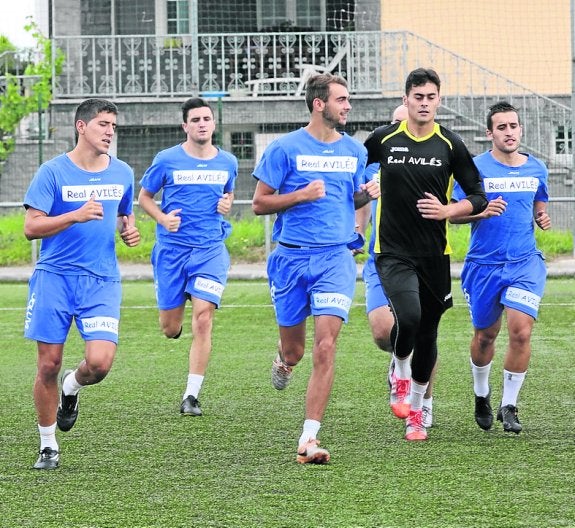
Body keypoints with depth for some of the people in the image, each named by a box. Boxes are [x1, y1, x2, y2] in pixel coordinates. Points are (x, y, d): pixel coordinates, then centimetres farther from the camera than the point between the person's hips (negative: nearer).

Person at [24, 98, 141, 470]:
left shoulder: (122, 173, 8)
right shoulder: (53, 171, -5)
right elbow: (31, 228, -9)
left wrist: (129, 230, 2)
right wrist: (76, 216, -21)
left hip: (102, 281, 2)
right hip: (54, 276, -2)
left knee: (100, 362, -15)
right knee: (49, 365, 0)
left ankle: (71, 388, 21)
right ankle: (48, 447, 17)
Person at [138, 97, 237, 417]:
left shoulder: (227, 162, 6)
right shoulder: (167, 160, -3)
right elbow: (145, 196, 8)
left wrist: (227, 205, 0)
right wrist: (162, 217, -11)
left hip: (211, 249, 1)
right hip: (172, 248, 0)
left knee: (203, 318, -14)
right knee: (170, 328, 3)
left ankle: (192, 396, -9)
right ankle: (176, 323, 44)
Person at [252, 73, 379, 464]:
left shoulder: (354, 150, 9)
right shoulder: (285, 148, -3)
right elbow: (259, 203, -1)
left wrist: (367, 194, 1)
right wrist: (301, 195, -16)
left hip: (336, 258, 1)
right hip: (292, 257, -1)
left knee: (325, 347, -14)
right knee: (294, 349, 8)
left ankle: (309, 440, -13)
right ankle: (284, 363, 49)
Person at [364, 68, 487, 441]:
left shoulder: (450, 145, 1)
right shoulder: (383, 140, 0)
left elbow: (478, 197, 5)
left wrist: (446, 211, -12)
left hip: (434, 255, 2)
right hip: (393, 252, -2)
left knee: (427, 333, 8)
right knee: (409, 317, -25)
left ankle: (416, 412, 26)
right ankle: (400, 376, 6)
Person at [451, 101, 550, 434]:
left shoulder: (536, 168, 7)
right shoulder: (475, 168, -4)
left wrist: (542, 218, 0)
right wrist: (482, 211, -21)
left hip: (525, 263, 1)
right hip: (484, 265, -1)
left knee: (521, 331, -14)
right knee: (485, 335, 10)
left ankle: (509, 406, 0)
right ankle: (482, 393, 38)